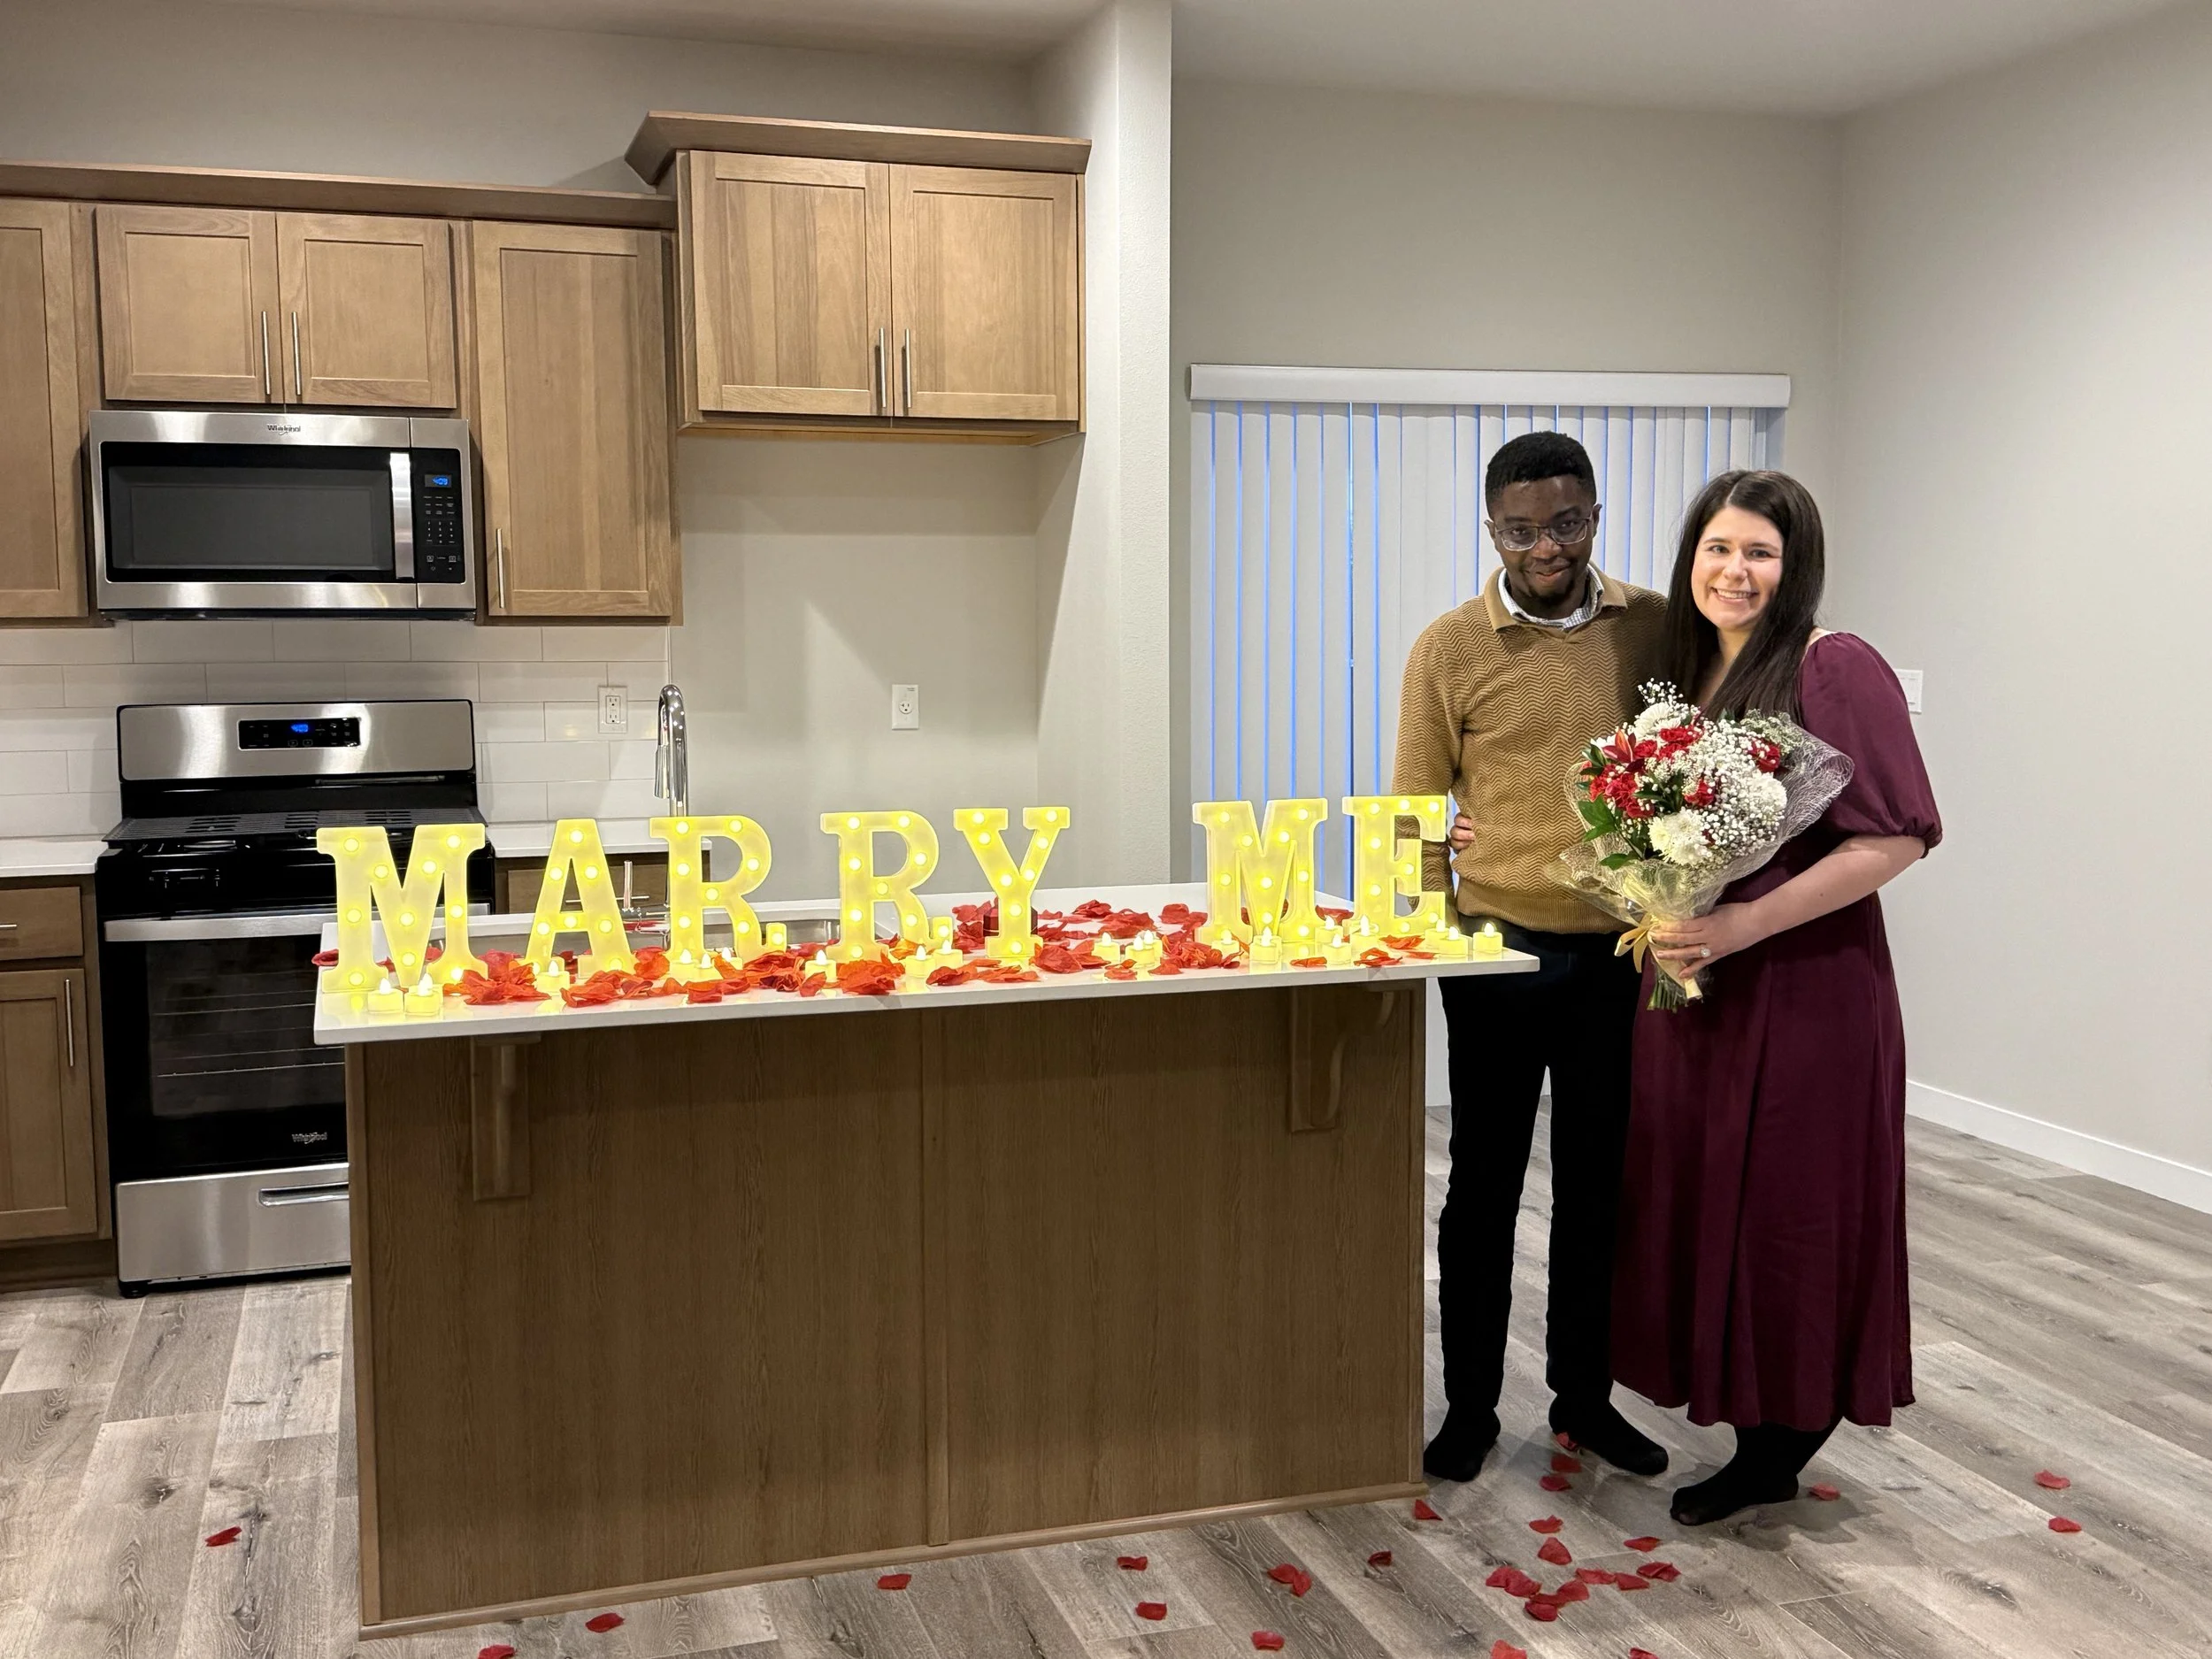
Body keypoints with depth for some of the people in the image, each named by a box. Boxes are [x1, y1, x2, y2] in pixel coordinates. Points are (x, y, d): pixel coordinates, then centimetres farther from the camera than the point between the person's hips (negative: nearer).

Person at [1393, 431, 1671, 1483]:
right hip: (1501, 949, -2)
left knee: (1599, 1181, 13)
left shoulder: (1657, 627, 3)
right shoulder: (1450, 648, -4)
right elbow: (1415, 811, 0)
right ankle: (1469, 1407, 21)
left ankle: (1585, 1395, 29)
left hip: (1619, 951, 2)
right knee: (1485, 1181, 7)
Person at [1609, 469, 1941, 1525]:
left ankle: (1778, 1451, 18)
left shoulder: (1836, 669, -10)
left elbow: (1895, 839, -17)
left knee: (1790, 1218, 3)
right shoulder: (1682, 675, 12)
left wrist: (1743, 924, -22)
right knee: (1701, 1209, 9)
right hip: (1692, 989, 7)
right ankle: (1757, 1439, 22)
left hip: (1805, 989, -7)